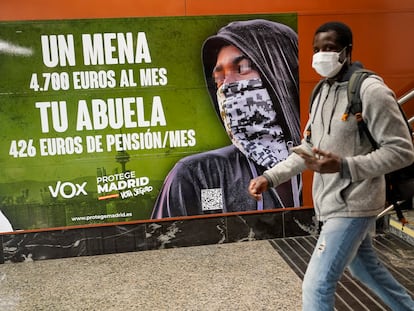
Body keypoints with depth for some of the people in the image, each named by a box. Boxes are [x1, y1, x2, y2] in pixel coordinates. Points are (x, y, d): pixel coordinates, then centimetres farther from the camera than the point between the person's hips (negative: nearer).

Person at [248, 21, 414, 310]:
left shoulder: (371, 90, -16)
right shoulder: (323, 93, 9)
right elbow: (306, 150, 11)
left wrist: (343, 166, -29)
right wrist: (269, 178, 0)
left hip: (352, 204, -9)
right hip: (333, 201, 9)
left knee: (317, 285, -6)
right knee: (365, 267, 27)